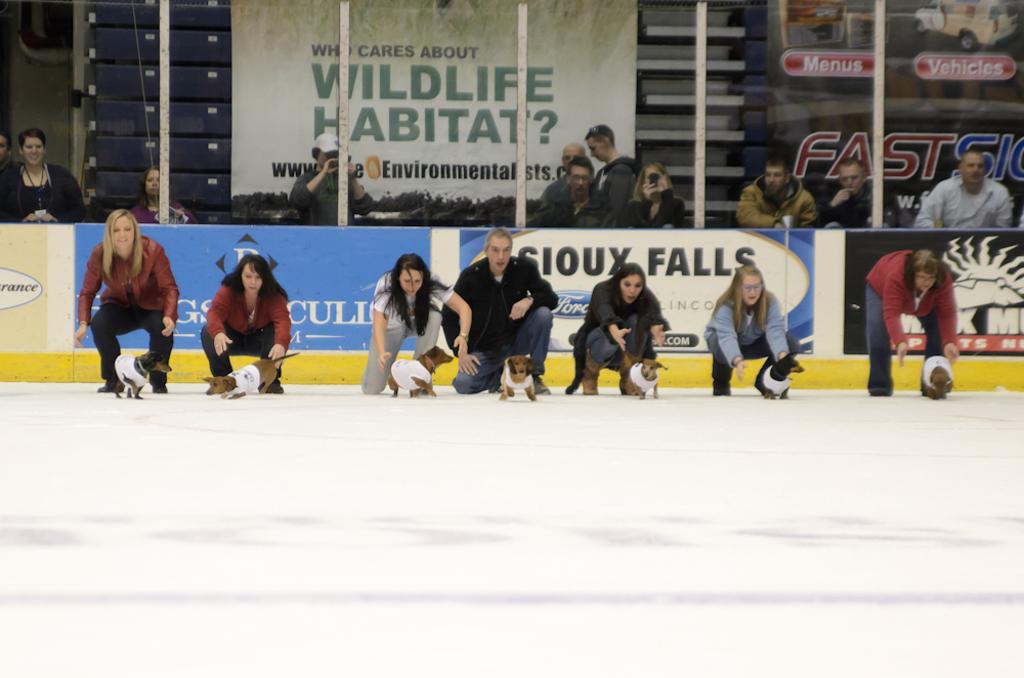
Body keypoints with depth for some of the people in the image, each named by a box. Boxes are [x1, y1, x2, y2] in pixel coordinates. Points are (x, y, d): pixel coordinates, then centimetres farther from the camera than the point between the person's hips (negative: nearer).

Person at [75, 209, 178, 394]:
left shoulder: (153, 250, -24)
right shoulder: (99, 254, -18)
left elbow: (169, 288, -21)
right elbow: (88, 291, -11)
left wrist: (169, 316, -40)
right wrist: (83, 323, -27)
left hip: (150, 306, -2)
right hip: (119, 306, 2)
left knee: (162, 327, -34)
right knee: (99, 323, -30)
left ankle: (158, 381, -7)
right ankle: (112, 379, -7)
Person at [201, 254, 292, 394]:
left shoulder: (274, 294, -24)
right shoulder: (228, 290, -25)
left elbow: (282, 319, -40)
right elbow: (215, 312, -41)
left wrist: (281, 343, -63)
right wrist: (218, 333, -66)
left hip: (260, 340, 0)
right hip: (233, 339, 0)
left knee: (276, 335, -33)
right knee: (208, 332, -30)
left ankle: (271, 380, -11)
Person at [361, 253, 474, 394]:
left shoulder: (432, 285, -32)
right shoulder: (385, 286, -36)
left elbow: (464, 307, -34)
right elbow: (379, 324, -43)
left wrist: (463, 336, -51)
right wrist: (381, 352, -61)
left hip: (417, 323, 1)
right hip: (391, 327, -1)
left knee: (434, 316, -35)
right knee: (372, 388, -11)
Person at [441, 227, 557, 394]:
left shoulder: (524, 268, -10)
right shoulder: (471, 276, -12)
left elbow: (551, 299, -8)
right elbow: (449, 316, -5)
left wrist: (530, 300, -29)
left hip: (516, 341, 1)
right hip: (484, 350, -1)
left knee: (543, 314, -25)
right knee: (463, 384, -24)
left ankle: (535, 376, -9)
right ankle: (500, 375, 11)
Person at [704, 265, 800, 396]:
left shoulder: (770, 302, -25)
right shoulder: (726, 306, -34)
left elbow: (775, 330, -37)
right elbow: (726, 336, -49)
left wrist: (783, 356, -57)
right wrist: (738, 361, -67)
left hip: (755, 343, 3)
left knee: (792, 344, -20)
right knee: (721, 347, -40)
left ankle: (764, 381, 3)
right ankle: (721, 383, -5)